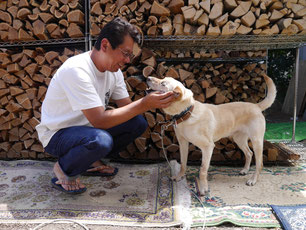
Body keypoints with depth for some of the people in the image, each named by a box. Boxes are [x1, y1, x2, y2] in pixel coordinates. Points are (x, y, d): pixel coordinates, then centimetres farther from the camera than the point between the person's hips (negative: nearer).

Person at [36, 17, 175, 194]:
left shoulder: (113, 70, -2)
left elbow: (126, 106, -3)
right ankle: (63, 169, -5)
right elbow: (100, 120, -33)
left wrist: (154, 102, -21)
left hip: (88, 126, 8)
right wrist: (144, 104, -32)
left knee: (138, 122, -7)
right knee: (100, 140, -38)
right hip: (57, 134, -8)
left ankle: (92, 161, 8)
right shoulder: (76, 70, -28)